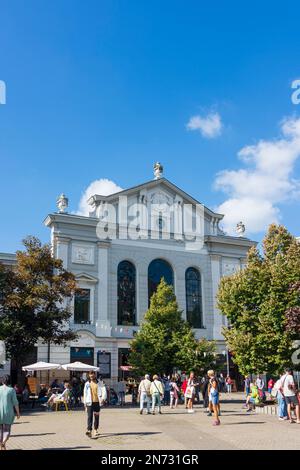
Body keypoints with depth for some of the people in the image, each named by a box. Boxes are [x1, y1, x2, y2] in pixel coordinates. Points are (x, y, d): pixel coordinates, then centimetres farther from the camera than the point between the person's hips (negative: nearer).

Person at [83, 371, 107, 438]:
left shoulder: (99, 383, 2)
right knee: (90, 416, -11)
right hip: (90, 402, 0)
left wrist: (103, 398, -23)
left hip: (97, 402, 1)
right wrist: (85, 403, 7)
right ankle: (89, 430, -18)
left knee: (96, 416, 9)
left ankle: (96, 430, 23)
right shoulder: (87, 383, 6)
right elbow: (85, 393, 10)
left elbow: (104, 390, -6)